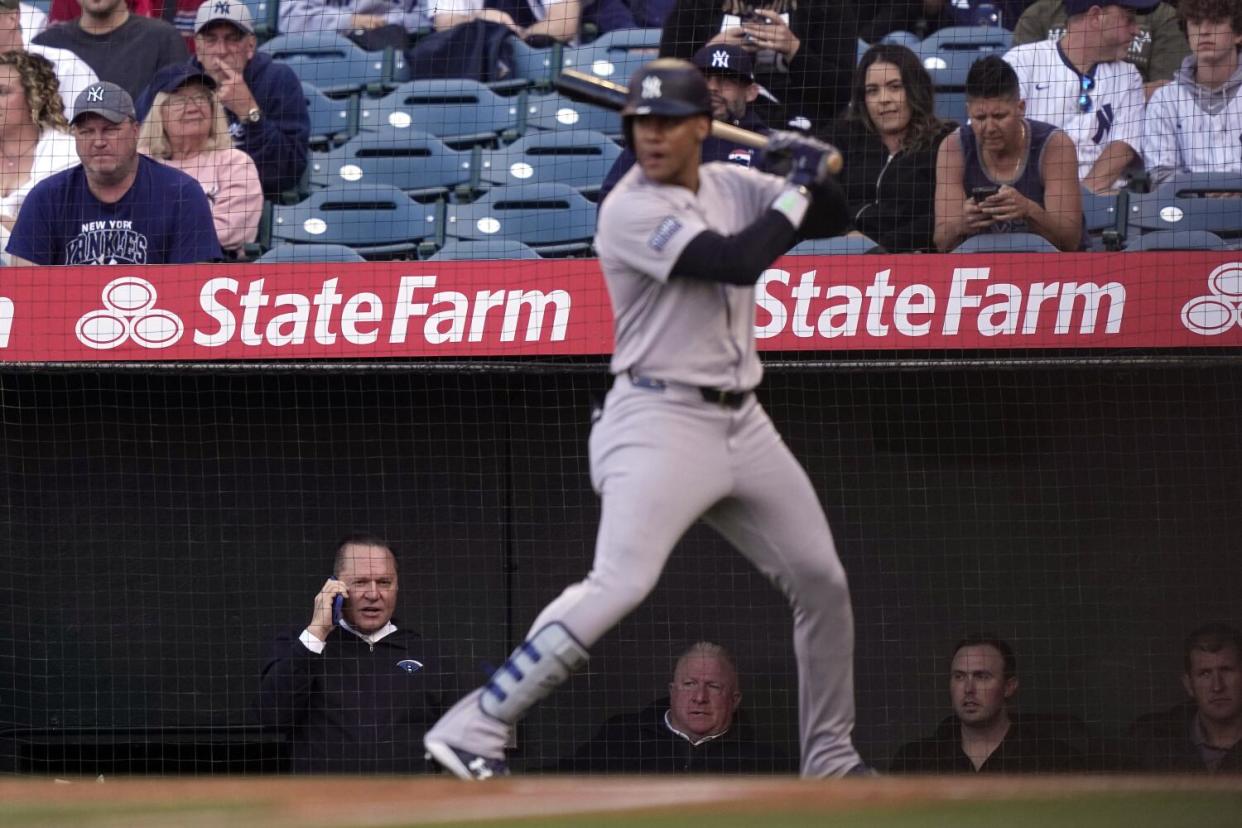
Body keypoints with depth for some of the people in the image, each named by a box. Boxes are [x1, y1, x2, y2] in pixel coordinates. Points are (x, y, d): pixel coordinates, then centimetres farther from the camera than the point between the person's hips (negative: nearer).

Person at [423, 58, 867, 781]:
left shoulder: (731, 186, 8)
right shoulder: (630, 211, -14)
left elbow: (833, 219, 14)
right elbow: (737, 261, -24)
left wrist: (817, 170, -6)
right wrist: (797, 189, -13)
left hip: (742, 422, 8)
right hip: (661, 420, -8)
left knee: (822, 580, 13)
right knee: (620, 583, -25)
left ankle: (831, 758, 27)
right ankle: (474, 732, -26)